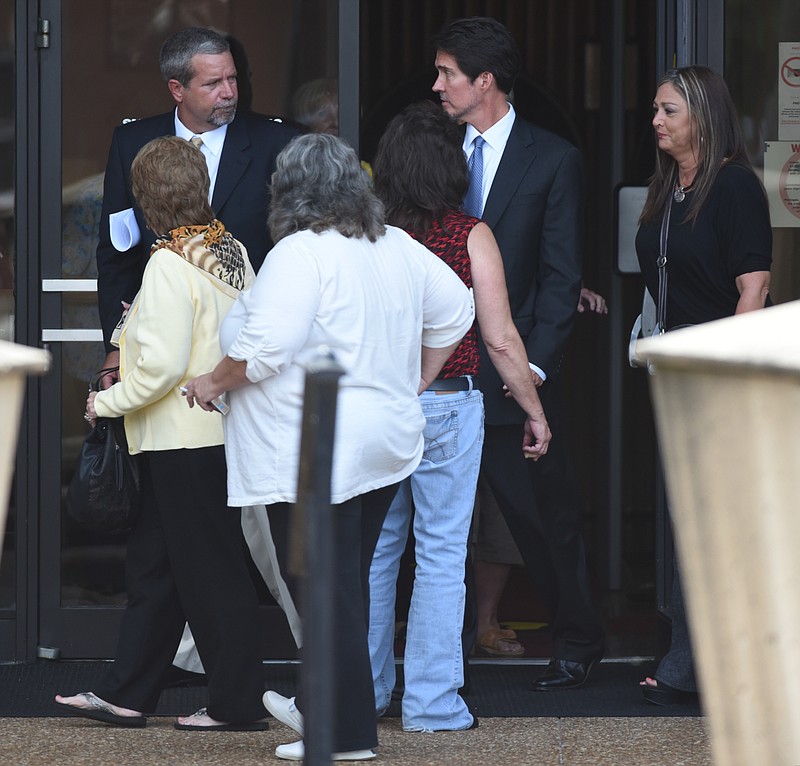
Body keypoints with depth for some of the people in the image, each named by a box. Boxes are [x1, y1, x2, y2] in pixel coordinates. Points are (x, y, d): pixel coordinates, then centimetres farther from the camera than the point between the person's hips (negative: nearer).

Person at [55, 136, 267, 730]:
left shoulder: (169, 264, -18)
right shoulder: (233, 250, 6)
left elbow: (162, 366, -21)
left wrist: (108, 402, -6)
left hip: (185, 440, -9)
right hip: (226, 430, 9)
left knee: (208, 570, 0)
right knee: (152, 564, 14)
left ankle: (238, 703, 7)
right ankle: (126, 694, 19)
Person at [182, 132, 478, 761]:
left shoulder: (300, 252, -15)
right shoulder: (398, 247, 9)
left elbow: (267, 347, -23)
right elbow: (456, 310, 19)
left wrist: (215, 383, -6)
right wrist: (415, 384, 24)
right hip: (387, 443, 8)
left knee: (327, 590, -2)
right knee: (349, 582, 16)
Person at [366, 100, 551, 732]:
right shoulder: (470, 235, -7)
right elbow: (501, 340, -8)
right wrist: (534, 412, 3)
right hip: (446, 405, -3)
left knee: (373, 545, 14)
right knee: (441, 552, 2)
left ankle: (363, 689, 22)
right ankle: (432, 703, 3)